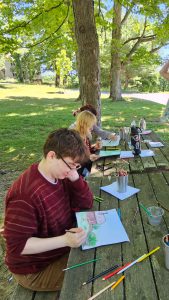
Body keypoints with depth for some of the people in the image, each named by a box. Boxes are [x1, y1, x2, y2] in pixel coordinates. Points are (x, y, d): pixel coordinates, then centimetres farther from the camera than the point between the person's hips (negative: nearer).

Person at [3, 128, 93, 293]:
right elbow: (17, 245, -28)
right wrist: (64, 240, -35)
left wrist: (74, 177, -23)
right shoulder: (26, 193, -34)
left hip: (61, 248, 7)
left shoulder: (59, 175, -8)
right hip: (35, 269, -7)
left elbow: (86, 203, -5)